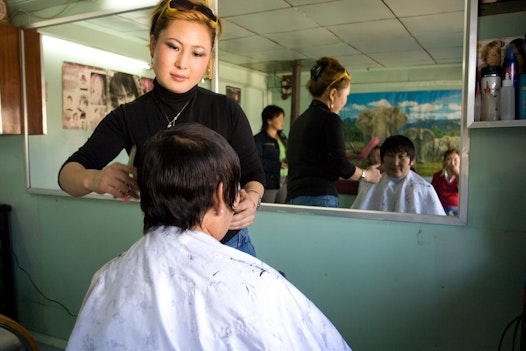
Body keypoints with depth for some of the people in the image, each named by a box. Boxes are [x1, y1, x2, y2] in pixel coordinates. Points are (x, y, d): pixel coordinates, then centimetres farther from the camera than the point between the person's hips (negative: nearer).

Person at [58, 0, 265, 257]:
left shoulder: (227, 111, -10)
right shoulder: (126, 118, -8)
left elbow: (253, 173, -2)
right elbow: (68, 172, -11)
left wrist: (251, 199, -26)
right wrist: (92, 178, -34)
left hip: (230, 245, 1)